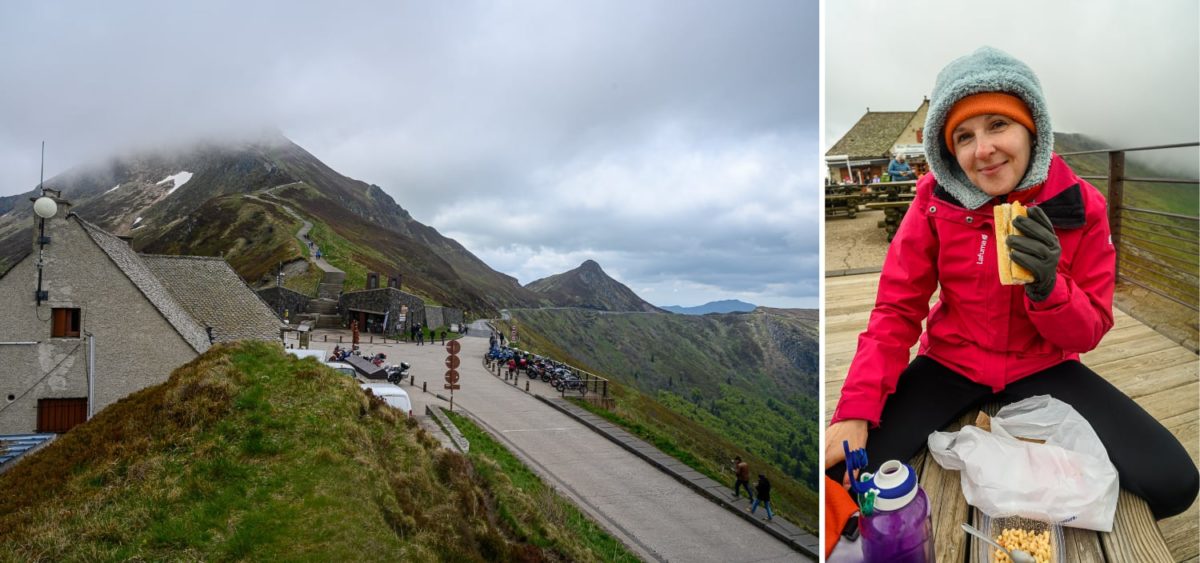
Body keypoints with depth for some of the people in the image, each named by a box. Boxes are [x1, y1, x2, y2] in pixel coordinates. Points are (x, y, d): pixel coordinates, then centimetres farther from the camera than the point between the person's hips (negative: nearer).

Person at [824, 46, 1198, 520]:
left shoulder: (1081, 206, -9)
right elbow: (897, 310, -10)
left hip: (1042, 369, 1)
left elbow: (1089, 333, -5)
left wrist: (1047, 289, -30)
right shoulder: (937, 199, -11)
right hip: (951, 364, -1)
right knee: (842, 474, -22)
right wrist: (855, 411, -23)